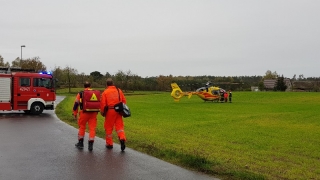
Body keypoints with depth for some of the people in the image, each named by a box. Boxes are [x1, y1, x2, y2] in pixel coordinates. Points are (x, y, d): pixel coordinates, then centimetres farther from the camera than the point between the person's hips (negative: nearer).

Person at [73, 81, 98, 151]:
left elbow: (76, 104, 2)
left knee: (82, 127, 14)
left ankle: (80, 143, 23)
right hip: (93, 113, 2)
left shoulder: (80, 94, 4)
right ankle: (90, 144, 1)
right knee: (92, 128, 4)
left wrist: (75, 113, 11)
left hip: (84, 113, -2)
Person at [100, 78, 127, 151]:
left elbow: (103, 103, -6)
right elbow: (124, 101, 7)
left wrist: (102, 112, 6)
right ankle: (122, 138, -16)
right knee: (119, 126, 7)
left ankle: (109, 144, 16)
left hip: (110, 111, -3)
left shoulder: (105, 92, -2)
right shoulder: (119, 90, 8)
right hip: (118, 110, 3)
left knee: (108, 127, 9)